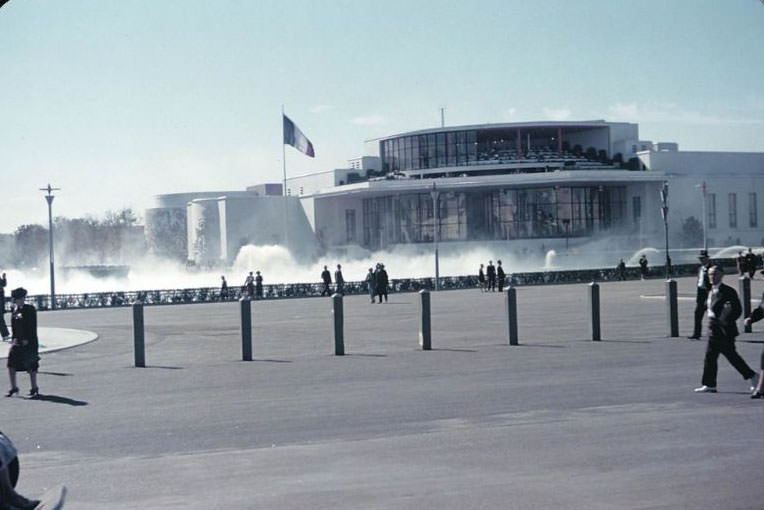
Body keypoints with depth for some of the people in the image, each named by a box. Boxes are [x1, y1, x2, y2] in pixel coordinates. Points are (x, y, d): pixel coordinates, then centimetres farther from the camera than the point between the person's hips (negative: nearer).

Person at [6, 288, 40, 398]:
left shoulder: (30, 309, -9)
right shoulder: (14, 310, 10)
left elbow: (32, 327, -13)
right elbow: (14, 326, 17)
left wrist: (27, 339, -18)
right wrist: (14, 339, 10)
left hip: (29, 342, -7)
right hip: (17, 341, 7)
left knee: (31, 366, -1)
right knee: (11, 365, 3)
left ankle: (34, 388, 8)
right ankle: (13, 388, 15)